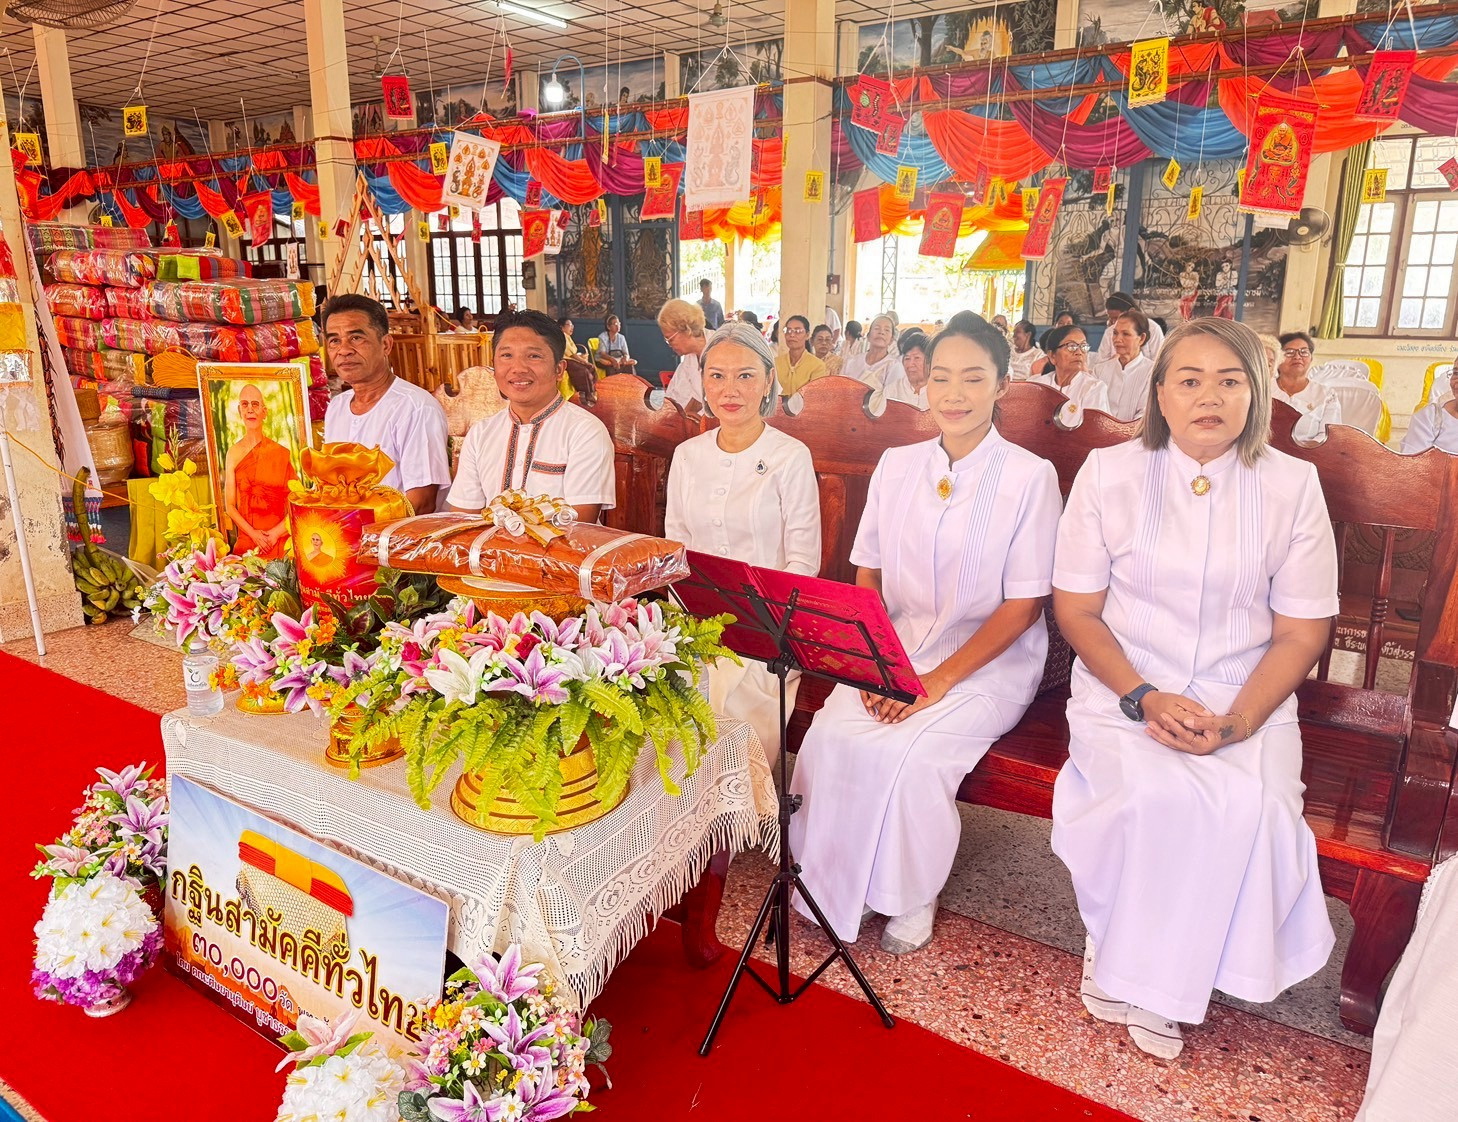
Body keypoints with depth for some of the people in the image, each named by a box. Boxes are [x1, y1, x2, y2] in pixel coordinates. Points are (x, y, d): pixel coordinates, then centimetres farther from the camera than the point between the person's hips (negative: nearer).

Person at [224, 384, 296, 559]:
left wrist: (276, 533, -10)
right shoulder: (234, 452, 1)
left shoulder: (281, 453, -2)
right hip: (247, 542, 1)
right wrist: (253, 533, -10)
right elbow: (230, 506, 3)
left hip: (279, 542, -1)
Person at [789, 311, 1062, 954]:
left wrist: (940, 679, -19)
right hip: (898, 643, 4)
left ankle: (914, 895, 1)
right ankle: (837, 883, 0)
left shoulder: (1030, 477, -6)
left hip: (991, 659, -3)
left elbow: (1023, 606, -9)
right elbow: (866, 575, 8)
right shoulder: (896, 466, 7)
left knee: (906, 751, -28)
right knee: (831, 735, -23)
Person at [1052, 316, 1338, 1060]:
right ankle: (1115, 949, -3)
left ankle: (1150, 977, -5)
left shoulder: (1292, 485, 3)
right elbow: (1075, 610, 0)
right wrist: (1142, 696, -14)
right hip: (1124, 686, -1)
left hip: (1244, 698, 1)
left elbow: (1301, 634, 2)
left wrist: (1234, 723, -14)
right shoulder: (1108, 473, 1)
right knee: (1151, 793, -29)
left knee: (1249, 804, -26)